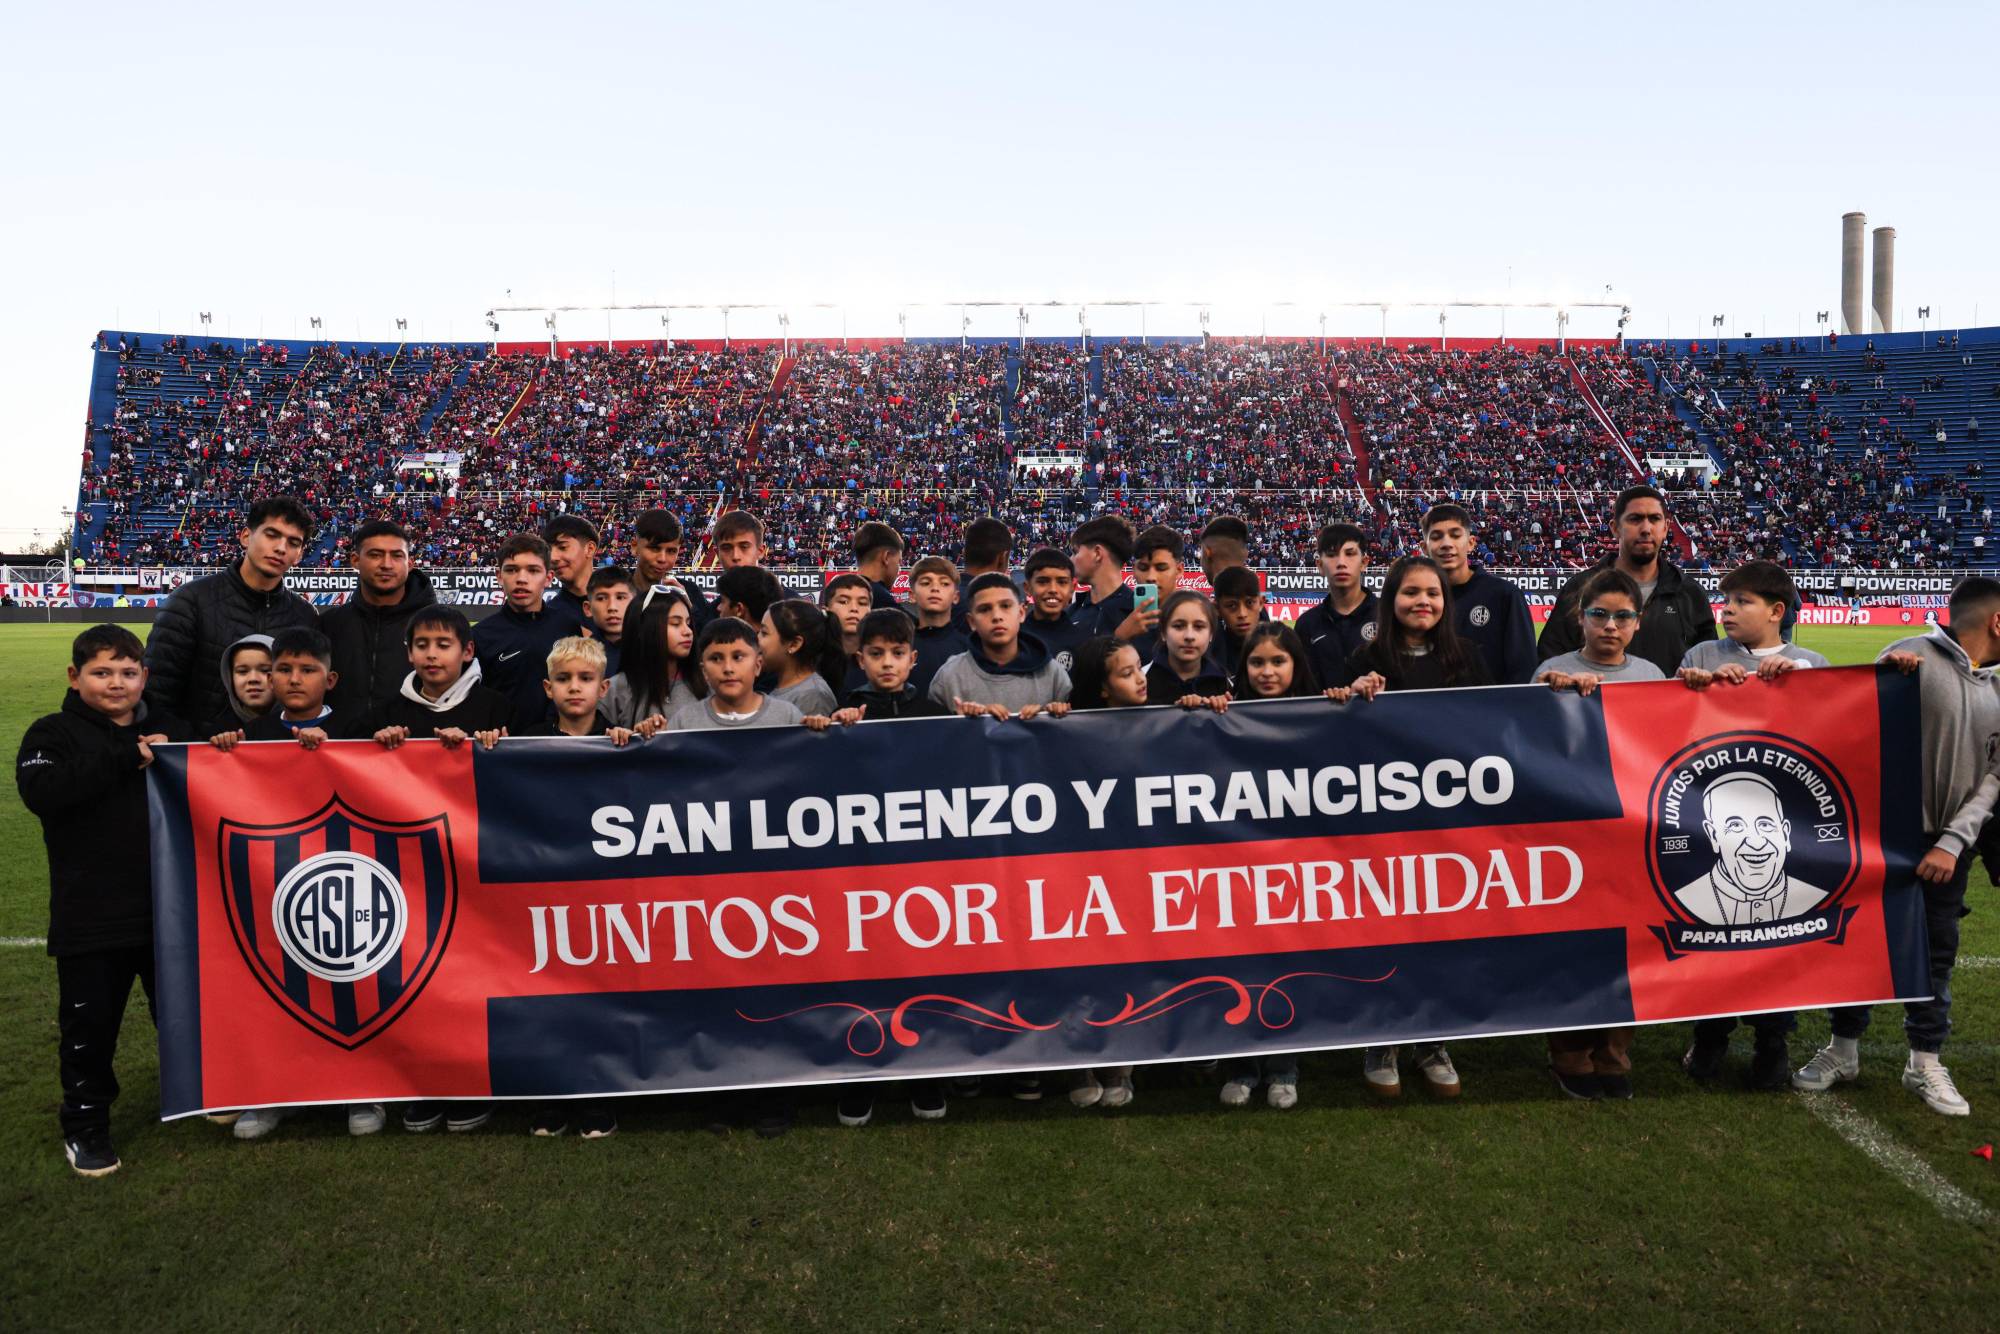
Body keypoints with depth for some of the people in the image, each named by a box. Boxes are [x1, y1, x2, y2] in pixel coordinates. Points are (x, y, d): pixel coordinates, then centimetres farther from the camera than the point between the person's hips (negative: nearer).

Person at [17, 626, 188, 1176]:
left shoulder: (170, 730, 7)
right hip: (90, 918, -3)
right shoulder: (54, 733, -2)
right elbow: (40, 791, -22)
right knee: (90, 1023, 8)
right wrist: (125, 758, -24)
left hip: (170, 909, 3)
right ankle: (85, 1124, 26)